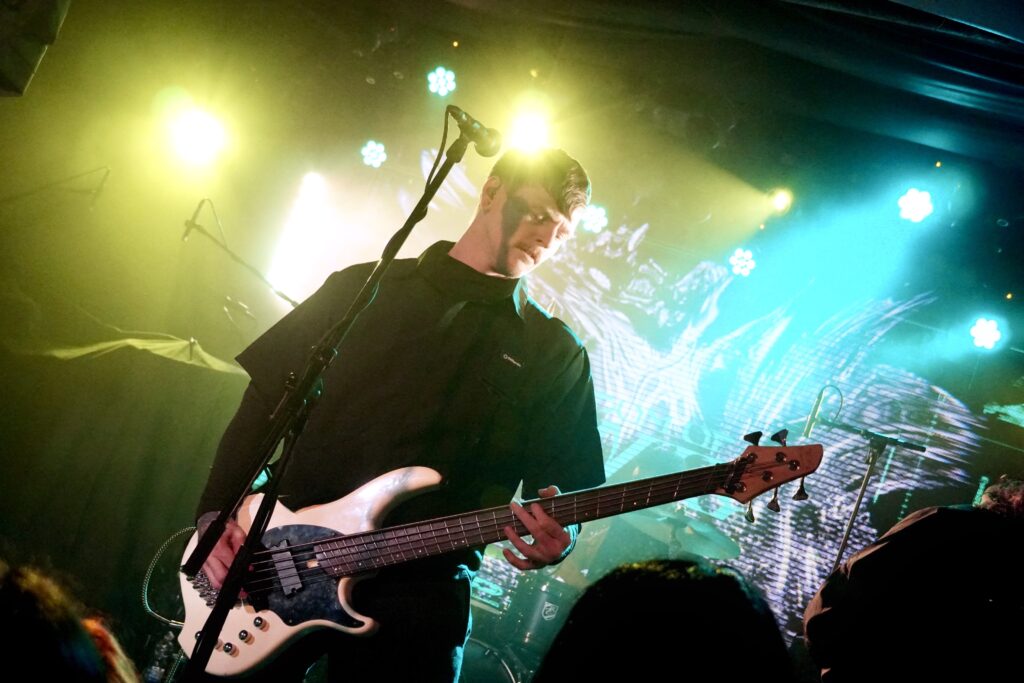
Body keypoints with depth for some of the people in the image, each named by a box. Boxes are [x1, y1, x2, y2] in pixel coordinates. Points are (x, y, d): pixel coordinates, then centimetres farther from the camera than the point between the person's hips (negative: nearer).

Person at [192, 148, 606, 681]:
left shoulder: (556, 354, 10)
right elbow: (264, 400, 9)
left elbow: (563, 486, 5)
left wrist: (554, 537, -19)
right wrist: (215, 514, -3)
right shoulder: (365, 288, 11)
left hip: (417, 591, 0)